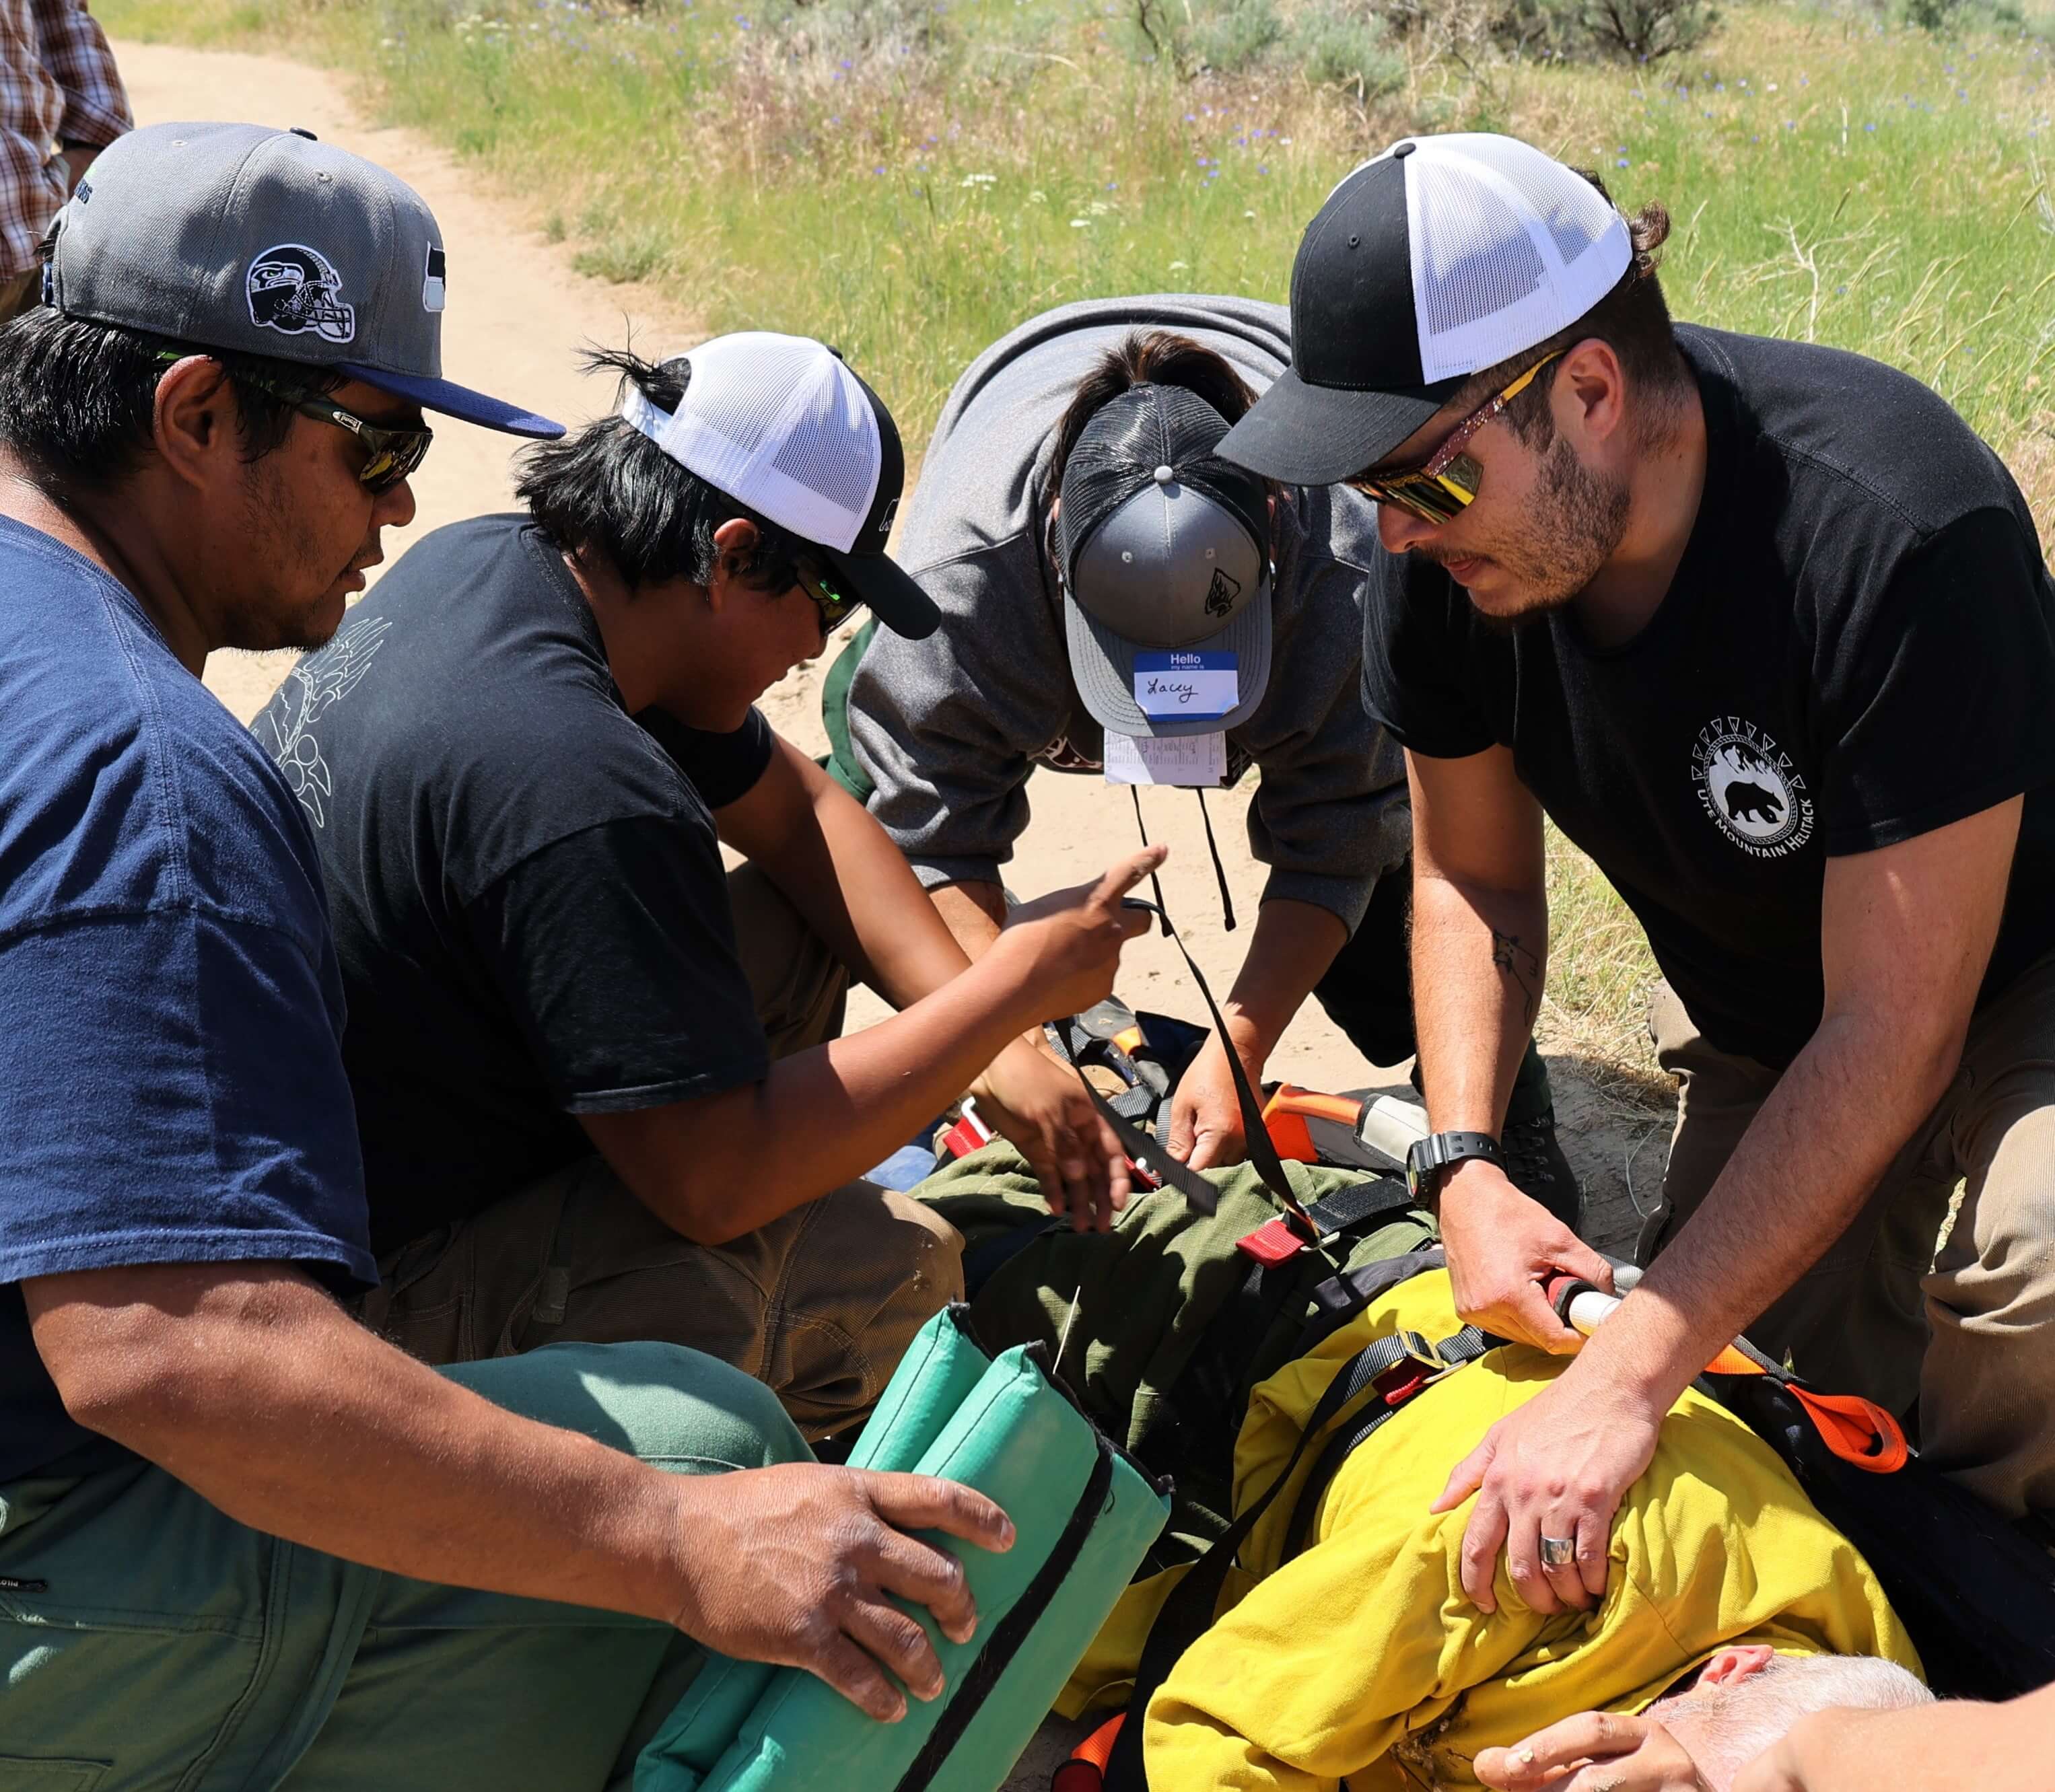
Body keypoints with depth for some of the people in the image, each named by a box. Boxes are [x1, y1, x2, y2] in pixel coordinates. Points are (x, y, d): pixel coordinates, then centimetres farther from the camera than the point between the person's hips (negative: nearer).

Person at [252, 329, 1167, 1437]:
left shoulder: (485, 562, -2)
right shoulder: (581, 794, -33)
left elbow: (795, 807, 9)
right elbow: (716, 1180, -27)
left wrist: (988, 1035, 1)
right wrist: (1018, 989, -18)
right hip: (387, 1291, -9)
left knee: (807, 931, 10)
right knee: (908, 1269, -18)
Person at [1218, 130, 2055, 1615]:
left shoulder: (1894, 532, -37)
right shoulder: (1447, 548, -18)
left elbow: (1891, 1032, -34)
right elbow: (1474, 880, -1)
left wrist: (1628, 1381, -38)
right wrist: (1467, 1164, -18)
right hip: (1754, 1014, 6)